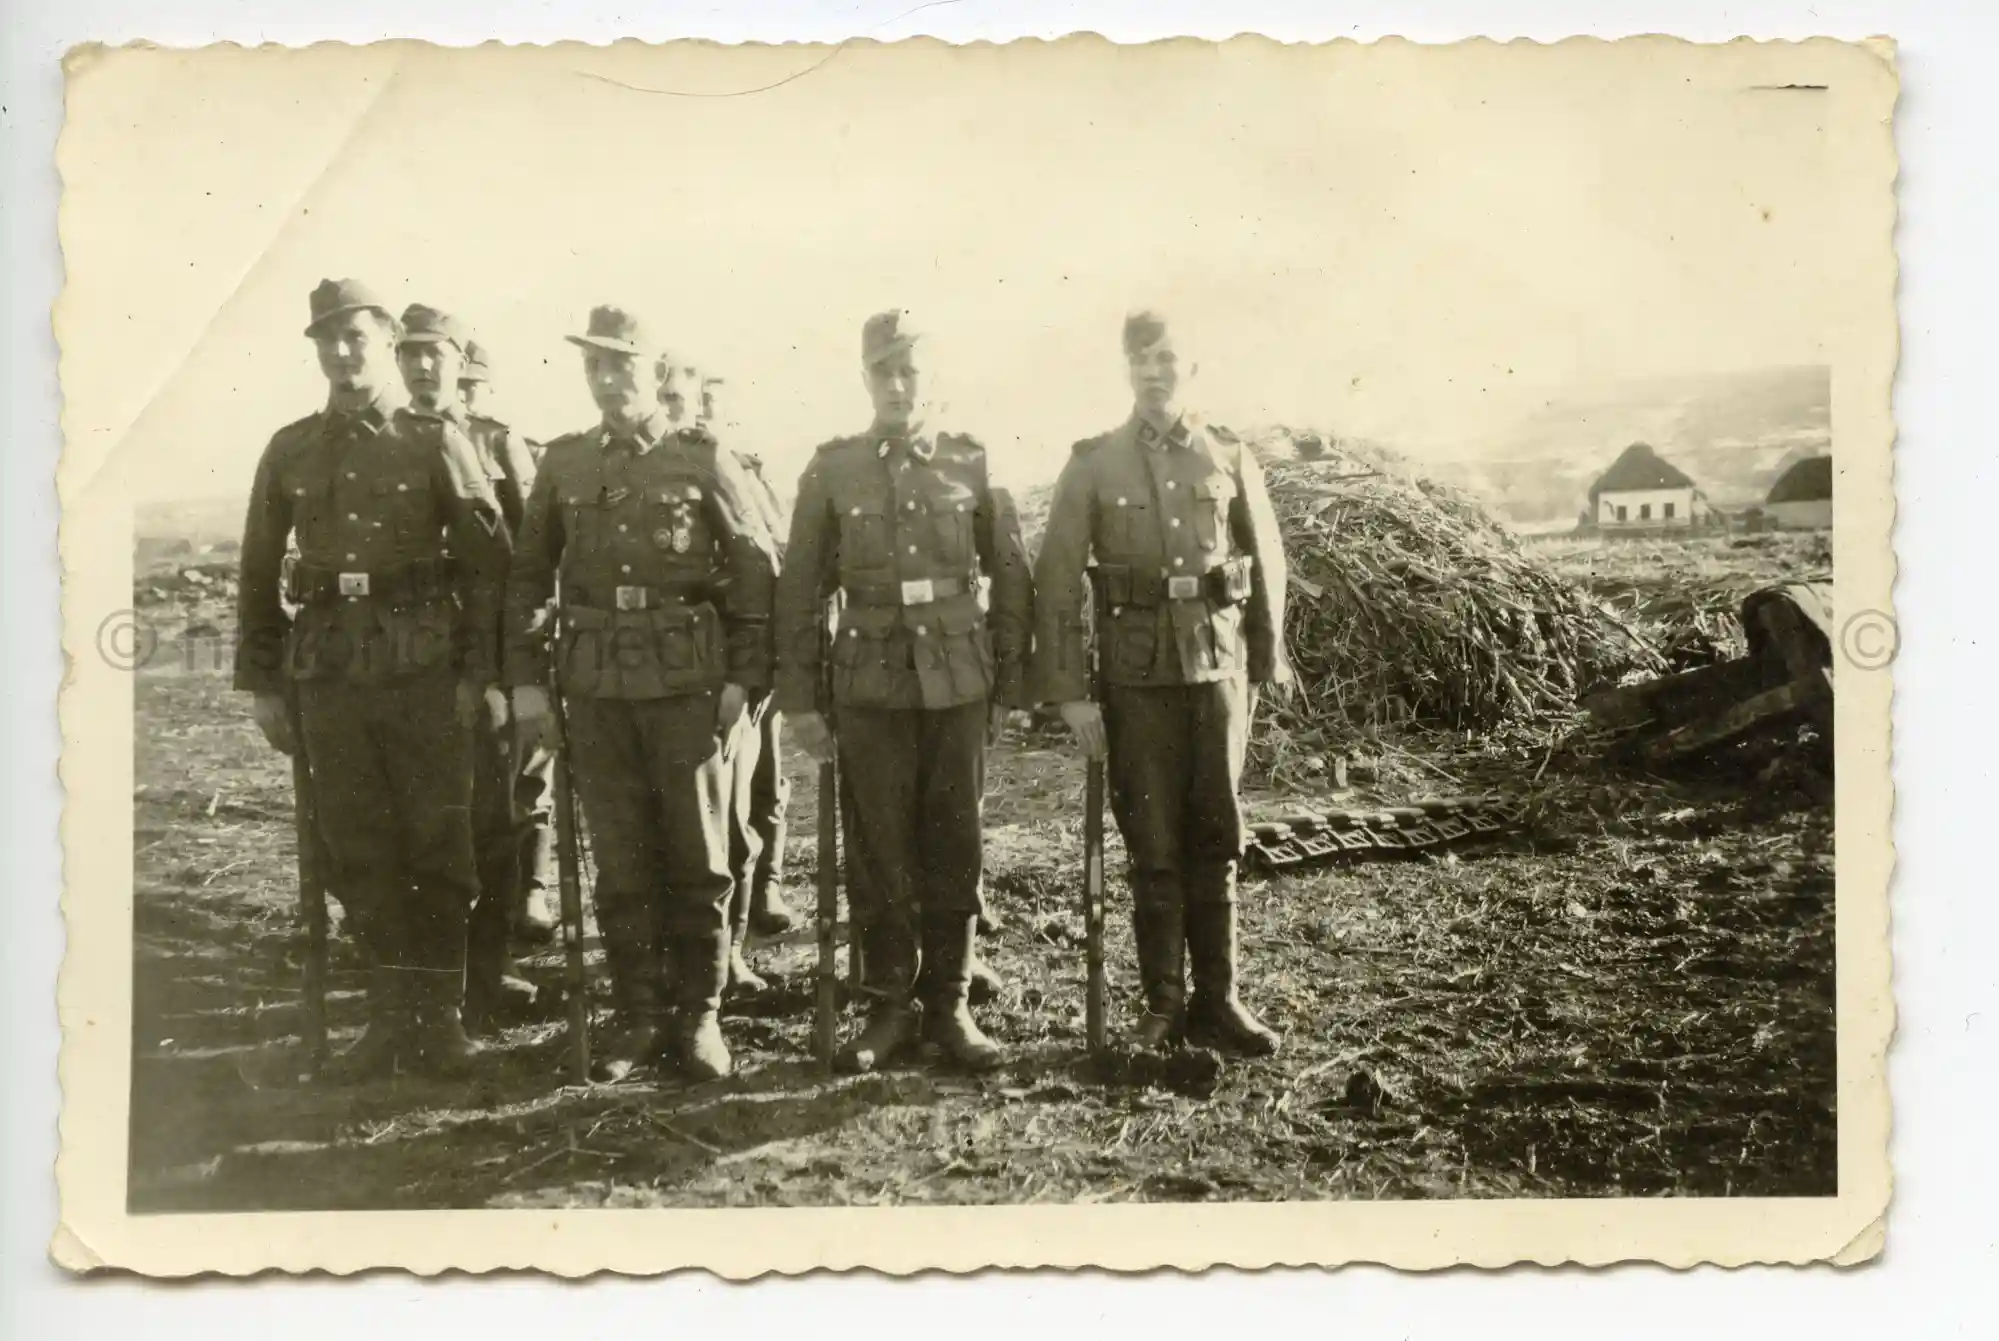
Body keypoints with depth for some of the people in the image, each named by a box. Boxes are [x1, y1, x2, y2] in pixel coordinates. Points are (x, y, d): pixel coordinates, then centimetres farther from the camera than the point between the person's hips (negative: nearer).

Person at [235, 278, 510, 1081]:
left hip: (424, 668, -3)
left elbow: (487, 562, -2)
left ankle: (439, 1017, 11)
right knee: (357, 850, 6)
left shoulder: (436, 442, 1)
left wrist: (475, 674, -7)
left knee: (437, 847, 1)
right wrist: (262, 684, 7)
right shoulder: (290, 451, 9)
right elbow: (258, 575, 12)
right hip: (327, 671, 3)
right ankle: (392, 1016, 15)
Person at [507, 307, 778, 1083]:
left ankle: (700, 1017, 13)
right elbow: (527, 577, 11)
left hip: (689, 684, -2)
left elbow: (759, 572, 0)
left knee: (698, 862, 2)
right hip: (597, 688, 3)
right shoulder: (564, 464, 9)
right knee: (621, 863, 6)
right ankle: (638, 1018, 15)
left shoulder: (703, 460, 1)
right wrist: (525, 678, 4)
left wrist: (745, 679, -6)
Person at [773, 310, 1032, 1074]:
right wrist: (800, 698, 0)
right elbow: (799, 591, 4)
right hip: (870, 686, 0)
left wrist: (1008, 686, 5)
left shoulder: (971, 465, 4)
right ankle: (891, 1006, 14)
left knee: (955, 851, 4)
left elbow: (1012, 581, 7)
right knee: (882, 854, 3)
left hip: (958, 683, 1)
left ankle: (949, 1005, 14)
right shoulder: (832, 471, 3)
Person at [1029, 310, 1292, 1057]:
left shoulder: (1230, 462, 7)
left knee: (1217, 840, 5)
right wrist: (1068, 689, -8)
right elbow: (1056, 580, -2)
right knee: (1153, 845, 2)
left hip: (1219, 666, 2)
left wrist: (1266, 666, 11)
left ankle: (1217, 1001, 13)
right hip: (1137, 677, -1)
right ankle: (1163, 1006, 11)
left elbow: (1268, 568, 13)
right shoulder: (1092, 466, 1)